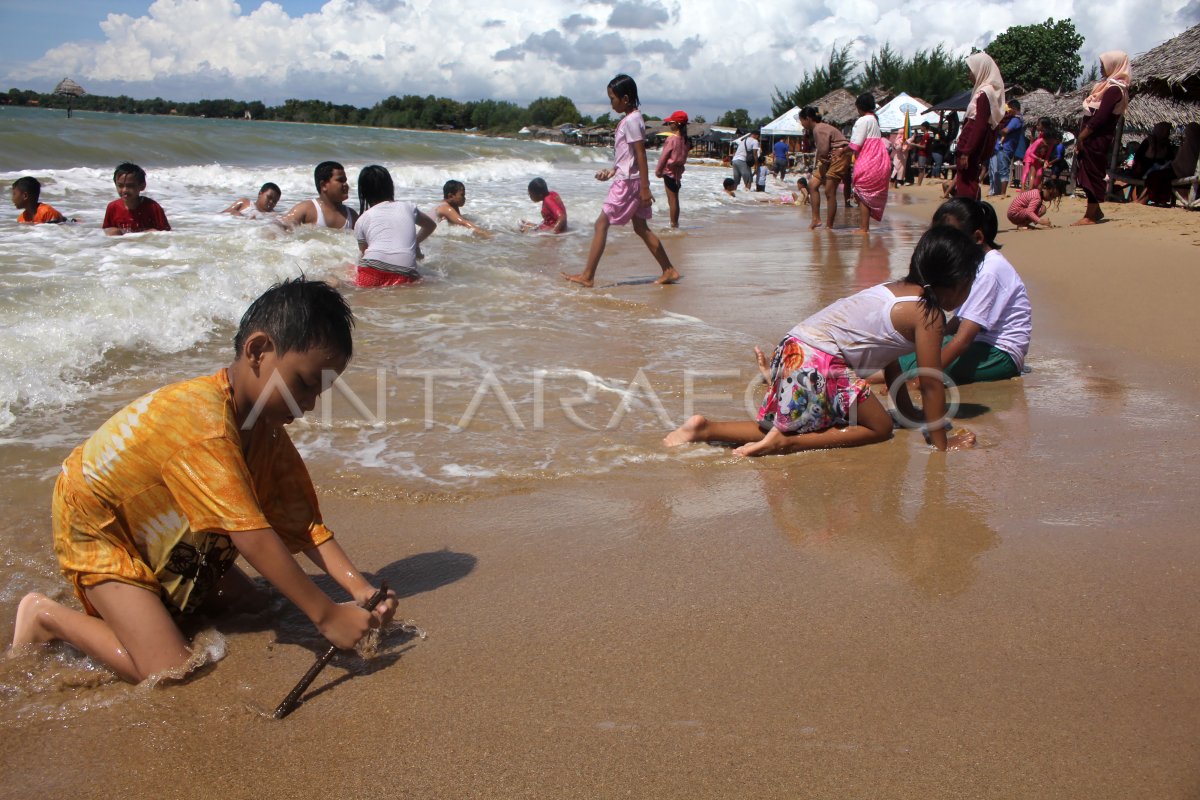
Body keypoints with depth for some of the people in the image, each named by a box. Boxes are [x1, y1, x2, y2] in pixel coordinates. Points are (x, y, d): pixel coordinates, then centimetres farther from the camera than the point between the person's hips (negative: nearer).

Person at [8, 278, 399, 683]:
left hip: (166, 535, 9)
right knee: (172, 672, -16)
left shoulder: (266, 426, -7)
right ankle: (48, 617, 2)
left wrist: (361, 589, -22)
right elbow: (250, 534, -39)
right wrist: (326, 615, -37)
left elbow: (302, 521, -10)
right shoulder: (204, 420, -35)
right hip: (97, 531, -8)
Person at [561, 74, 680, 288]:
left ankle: (587, 276, -5)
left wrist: (645, 187, -21)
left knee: (601, 223, -6)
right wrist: (613, 171, 14)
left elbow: (641, 155, -19)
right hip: (630, 180, 10)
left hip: (628, 182, -10)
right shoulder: (632, 119, 14)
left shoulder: (631, 121, -15)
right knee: (641, 228, 13)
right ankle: (669, 270, 15)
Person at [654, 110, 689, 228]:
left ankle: (674, 224, -2)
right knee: (674, 198, 13)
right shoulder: (684, 139, 6)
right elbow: (683, 156, 11)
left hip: (669, 170, -7)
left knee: (672, 199, -4)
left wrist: (658, 170, -3)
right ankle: (675, 223, 17)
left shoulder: (671, 138, -15)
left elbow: (664, 156, -12)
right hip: (678, 171, 7)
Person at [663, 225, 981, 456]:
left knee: (795, 422, 19)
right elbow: (931, 383, -6)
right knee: (879, 427, 4)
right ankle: (785, 442, -11)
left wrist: (908, 410, 31)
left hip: (794, 349, 9)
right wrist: (941, 442, 2)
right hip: (820, 363, -9)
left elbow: (889, 358, 27)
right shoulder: (928, 314, -7)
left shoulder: (896, 289, 21)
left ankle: (706, 428, 9)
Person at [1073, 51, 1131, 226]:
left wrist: (1082, 136, -18)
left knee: (1092, 173, -5)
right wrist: (1082, 135, 11)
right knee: (1090, 173, 15)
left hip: (1096, 139, -10)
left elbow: (1100, 117, -21)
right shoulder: (1109, 84, 17)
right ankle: (1095, 210, 24)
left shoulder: (1113, 89, -14)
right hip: (1095, 138, 10)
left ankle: (1091, 215, -1)